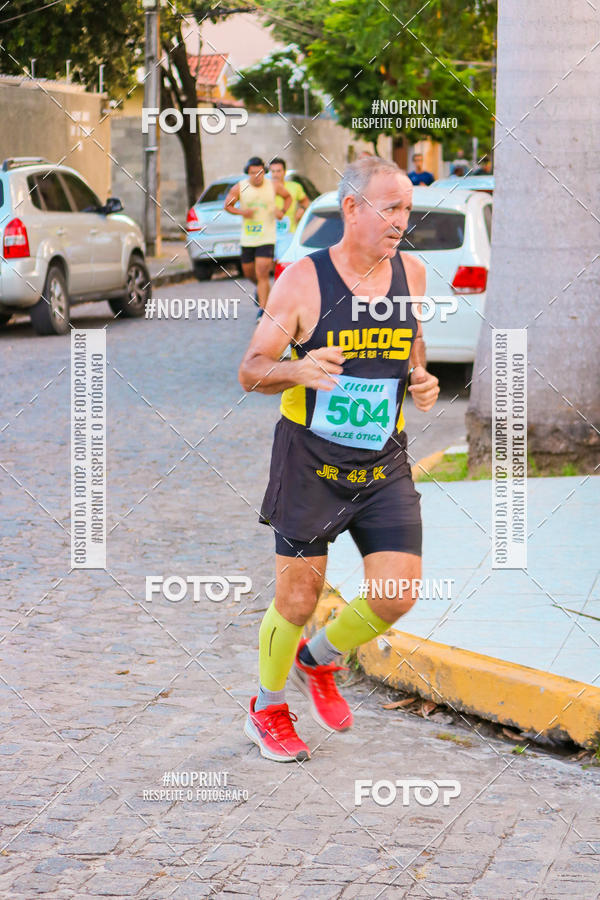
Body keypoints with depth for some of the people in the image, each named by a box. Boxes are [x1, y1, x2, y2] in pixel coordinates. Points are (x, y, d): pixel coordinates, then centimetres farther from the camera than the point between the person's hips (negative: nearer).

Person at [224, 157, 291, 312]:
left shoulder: (273, 186, -3)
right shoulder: (240, 187, -3)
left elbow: (288, 196, 15)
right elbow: (227, 205, 4)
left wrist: (283, 211, -4)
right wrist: (241, 212, -15)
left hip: (267, 238, -3)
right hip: (247, 239, 3)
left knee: (262, 274, -13)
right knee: (248, 272, 15)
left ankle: (263, 309, -11)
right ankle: (261, 287, 49)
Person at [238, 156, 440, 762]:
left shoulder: (410, 274, 3)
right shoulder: (302, 280, -11)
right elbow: (250, 371, -9)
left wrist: (422, 383, -1)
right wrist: (299, 371, -31)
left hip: (384, 464, 4)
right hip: (310, 461, -4)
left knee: (397, 595, -7)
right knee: (297, 601, 4)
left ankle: (319, 661, 24)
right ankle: (267, 710, 30)